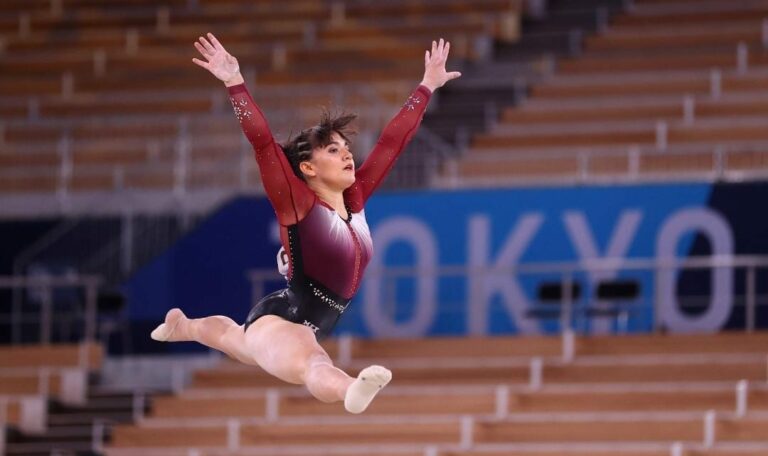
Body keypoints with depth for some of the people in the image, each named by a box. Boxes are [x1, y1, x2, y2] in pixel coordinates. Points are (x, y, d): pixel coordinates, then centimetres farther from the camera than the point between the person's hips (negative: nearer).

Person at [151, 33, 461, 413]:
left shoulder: (354, 199, 2)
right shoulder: (299, 204, -17)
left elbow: (393, 140, 7)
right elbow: (262, 142, -29)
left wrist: (428, 85, 13)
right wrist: (234, 83, -39)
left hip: (308, 331, 9)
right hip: (277, 321, -9)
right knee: (310, 364, -45)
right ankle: (351, 391, -82)